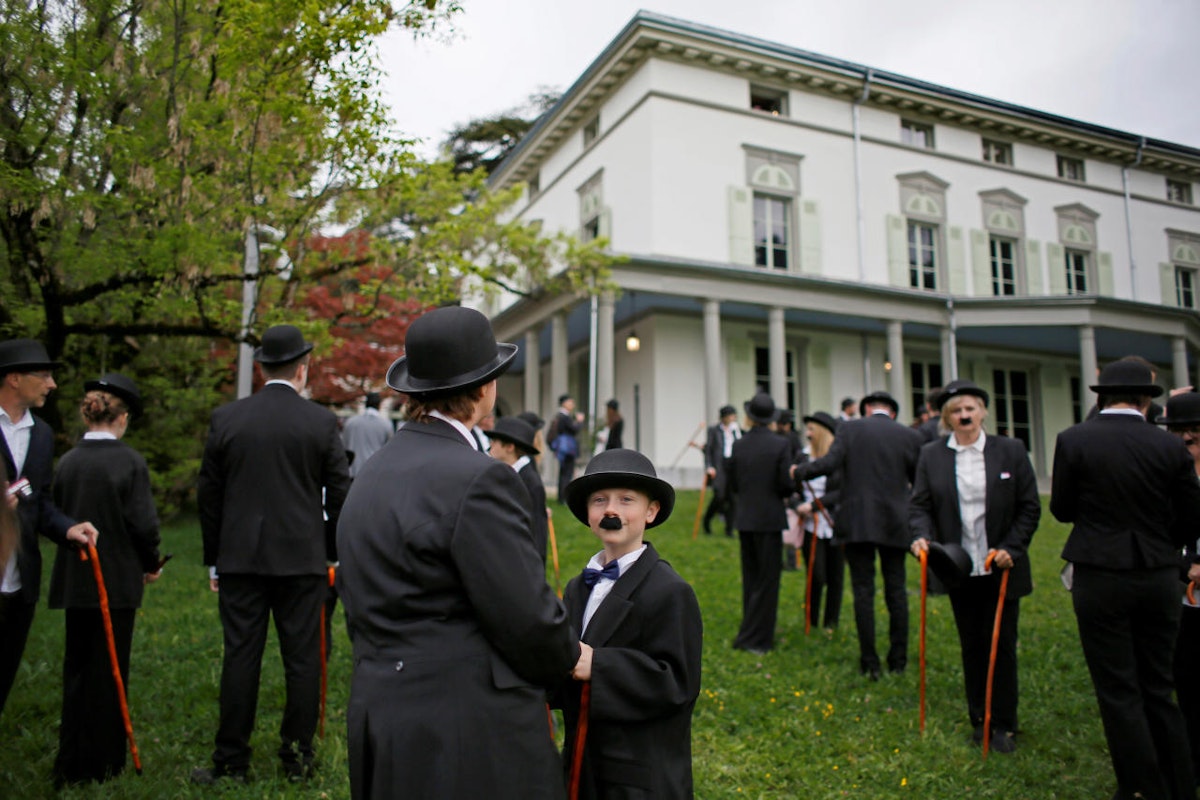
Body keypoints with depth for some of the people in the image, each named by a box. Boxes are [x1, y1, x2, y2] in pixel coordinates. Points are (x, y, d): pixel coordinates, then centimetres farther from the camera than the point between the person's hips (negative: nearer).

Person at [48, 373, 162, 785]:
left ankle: (72, 763, 24)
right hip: (117, 580, -4)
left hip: (74, 581, 5)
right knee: (109, 671, 7)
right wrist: (151, 565, 3)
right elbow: (143, 522, -13)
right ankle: (103, 762, 16)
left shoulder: (68, 461, 1)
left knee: (76, 669, 16)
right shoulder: (130, 461, -12)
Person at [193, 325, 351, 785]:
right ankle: (297, 759, 16)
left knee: (241, 657, 8)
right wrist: (334, 553, 10)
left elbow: (208, 495, 6)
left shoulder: (226, 419, 2)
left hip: (240, 558, 2)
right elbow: (339, 493, -1)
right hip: (303, 558, -1)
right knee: (302, 659, 7)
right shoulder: (322, 422, -4)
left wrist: (213, 560, 14)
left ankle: (231, 761, 16)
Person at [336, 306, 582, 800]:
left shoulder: (369, 476, 7)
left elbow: (362, 611, 11)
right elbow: (528, 620, -19)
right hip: (470, 742, -8)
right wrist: (571, 657, 2)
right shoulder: (477, 480, -20)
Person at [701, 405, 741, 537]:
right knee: (719, 496, -12)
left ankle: (729, 530, 9)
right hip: (718, 467, -4)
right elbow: (708, 449, -2)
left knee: (733, 499, 0)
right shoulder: (714, 430, 3)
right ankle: (707, 520, 14)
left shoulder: (736, 430, 16)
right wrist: (709, 466, -10)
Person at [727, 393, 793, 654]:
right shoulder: (780, 446, -12)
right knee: (767, 580, 4)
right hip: (769, 518, -4)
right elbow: (788, 485, -12)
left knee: (751, 578, 16)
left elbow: (732, 483, 3)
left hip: (744, 519, 4)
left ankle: (754, 631, 25)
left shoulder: (738, 446, -1)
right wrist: (776, 493, 9)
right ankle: (754, 639, 3)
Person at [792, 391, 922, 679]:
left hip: (858, 522, -2)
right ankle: (898, 659, 18)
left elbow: (830, 463, -13)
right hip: (895, 524, 2)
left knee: (864, 591, 2)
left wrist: (799, 471, 2)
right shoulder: (910, 436, 4)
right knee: (896, 590, 11)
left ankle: (869, 663, 4)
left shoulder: (850, 428, -1)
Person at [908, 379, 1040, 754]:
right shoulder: (931, 455, 0)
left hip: (1002, 568, -1)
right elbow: (920, 505, -1)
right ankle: (979, 719, 26)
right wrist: (921, 536, -21)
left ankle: (1004, 724, 20)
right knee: (972, 647, 12)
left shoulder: (1011, 450, -2)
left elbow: (1030, 508, 0)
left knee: (1001, 646, 6)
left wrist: (1011, 548, -12)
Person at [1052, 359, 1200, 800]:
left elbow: (1061, 509, -1)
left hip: (1100, 577, -3)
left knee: (1118, 692, 7)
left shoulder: (1073, 440, -10)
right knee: (1158, 689, 17)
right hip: (1160, 578, 3)